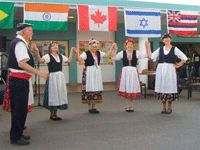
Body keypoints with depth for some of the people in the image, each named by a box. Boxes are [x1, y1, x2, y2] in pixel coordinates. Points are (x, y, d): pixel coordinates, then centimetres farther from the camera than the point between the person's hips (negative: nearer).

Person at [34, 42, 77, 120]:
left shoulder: (61, 56, 13)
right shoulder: (48, 56, -6)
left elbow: (69, 60, 19)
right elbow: (40, 60, -21)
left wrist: (71, 51, 23)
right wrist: (37, 51, -32)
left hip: (60, 77, 6)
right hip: (52, 76, -6)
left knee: (59, 94, 8)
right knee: (52, 94, -2)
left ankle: (55, 114, 19)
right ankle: (52, 114, 10)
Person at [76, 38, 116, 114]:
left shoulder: (99, 53, 11)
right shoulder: (86, 54, -8)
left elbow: (107, 55, 15)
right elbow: (78, 59, -20)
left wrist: (112, 48, 13)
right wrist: (76, 53, -37)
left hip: (97, 72, 6)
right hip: (89, 73, -6)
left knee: (96, 89, 7)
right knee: (89, 89, -5)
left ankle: (94, 107, 16)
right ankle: (90, 108, 4)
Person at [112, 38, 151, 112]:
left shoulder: (136, 53, 5)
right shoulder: (123, 53, 5)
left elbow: (146, 55, -2)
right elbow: (114, 58, -3)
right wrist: (115, 50, -11)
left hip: (133, 72, 0)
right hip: (125, 71, 0)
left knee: (133, 89, 1)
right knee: (126, 89, 2)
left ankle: (131, 106, 12)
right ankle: (128, 106, 12)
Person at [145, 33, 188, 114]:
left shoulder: (174, 49, 3)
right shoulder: (160, 49, 12)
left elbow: (184, 58, 5)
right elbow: (151, 56, 4)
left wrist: (178, 65, -1)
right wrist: (148, 47, 3)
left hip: (170, 70, -3)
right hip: (161, 70, 3)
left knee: (169, 87, -3)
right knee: (162, 87, 4)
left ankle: (169, 108, 9)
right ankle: (164, 108, 14)